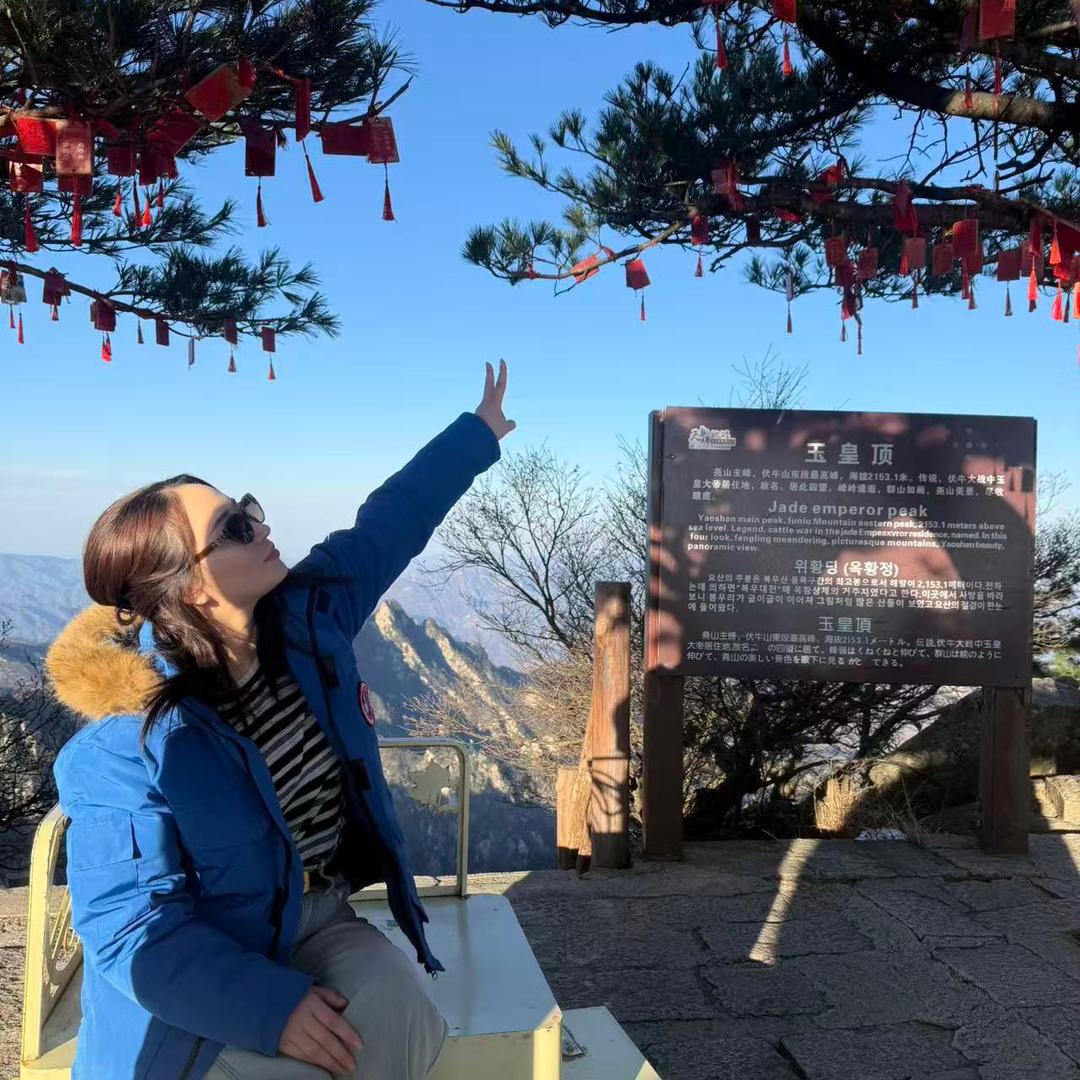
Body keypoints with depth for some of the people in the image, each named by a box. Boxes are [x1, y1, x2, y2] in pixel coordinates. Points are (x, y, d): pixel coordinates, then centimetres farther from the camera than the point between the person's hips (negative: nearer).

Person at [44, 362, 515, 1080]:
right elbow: (130, 925, -22)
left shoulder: (306, 615, -8)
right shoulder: (127, 746, -24)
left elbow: (392, 522, 6)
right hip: (201, 975, -5)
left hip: (320, 918, 5)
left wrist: (479, 430, 15)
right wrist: (271, 1007, -31)